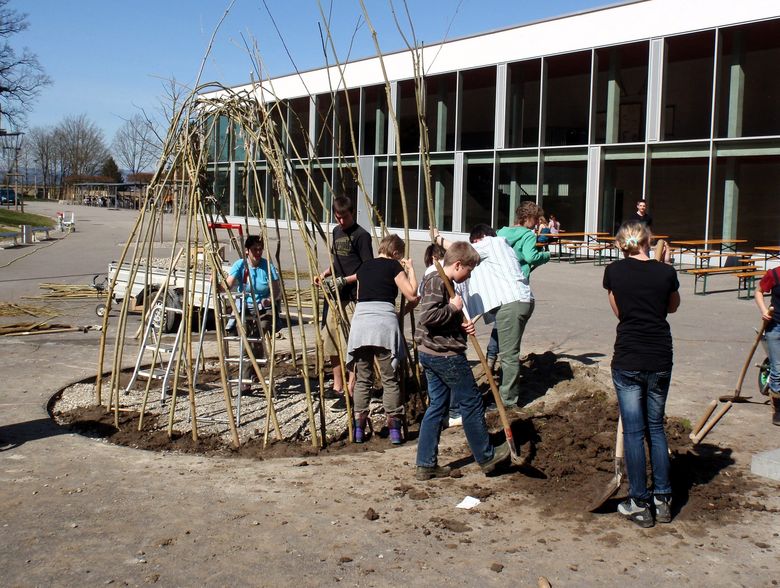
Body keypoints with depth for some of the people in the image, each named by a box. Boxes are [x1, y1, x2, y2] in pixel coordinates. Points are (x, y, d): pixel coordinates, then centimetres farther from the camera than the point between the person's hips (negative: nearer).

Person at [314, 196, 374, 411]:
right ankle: (338, 387, 26)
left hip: (353, 297, -9)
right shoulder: (336, 232, 16)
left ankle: (350, 393, -5)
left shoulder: (361, 235, -9)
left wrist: (344, 280, -19)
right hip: (336, 296, 9)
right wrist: (324, 274, 9)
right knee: (331, 343, 13)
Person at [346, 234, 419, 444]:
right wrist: (410, 269, 13)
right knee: (390, 379, 3)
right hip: (384, 321, -4)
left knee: (362, 378, 10)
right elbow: (412, 295, 3)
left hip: (360, 320, 4)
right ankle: (394, 428, 1)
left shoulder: (364, 267, 21)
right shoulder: (394, 265, 6)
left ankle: (359, 428, 8)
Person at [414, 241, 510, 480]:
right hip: (447, 355, -10)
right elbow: (428, 316, -30)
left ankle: (426, 464, 14)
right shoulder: (436, 281, -17)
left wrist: (462, 325, 5)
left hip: (431, 354, 10)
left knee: (437, 407, 12)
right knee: (471, 404, 4)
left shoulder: (441, 282, 15)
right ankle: (486, 456, 17)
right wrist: (454, 308, -17)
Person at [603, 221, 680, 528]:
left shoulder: (614, 271, -4)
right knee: (655, 427, 17)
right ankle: (663, 499, 20)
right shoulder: (666, 272, -2)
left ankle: (639, 504, 9)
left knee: (633, 431, 5)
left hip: (628, 361, -2)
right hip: (660, 360, 2)